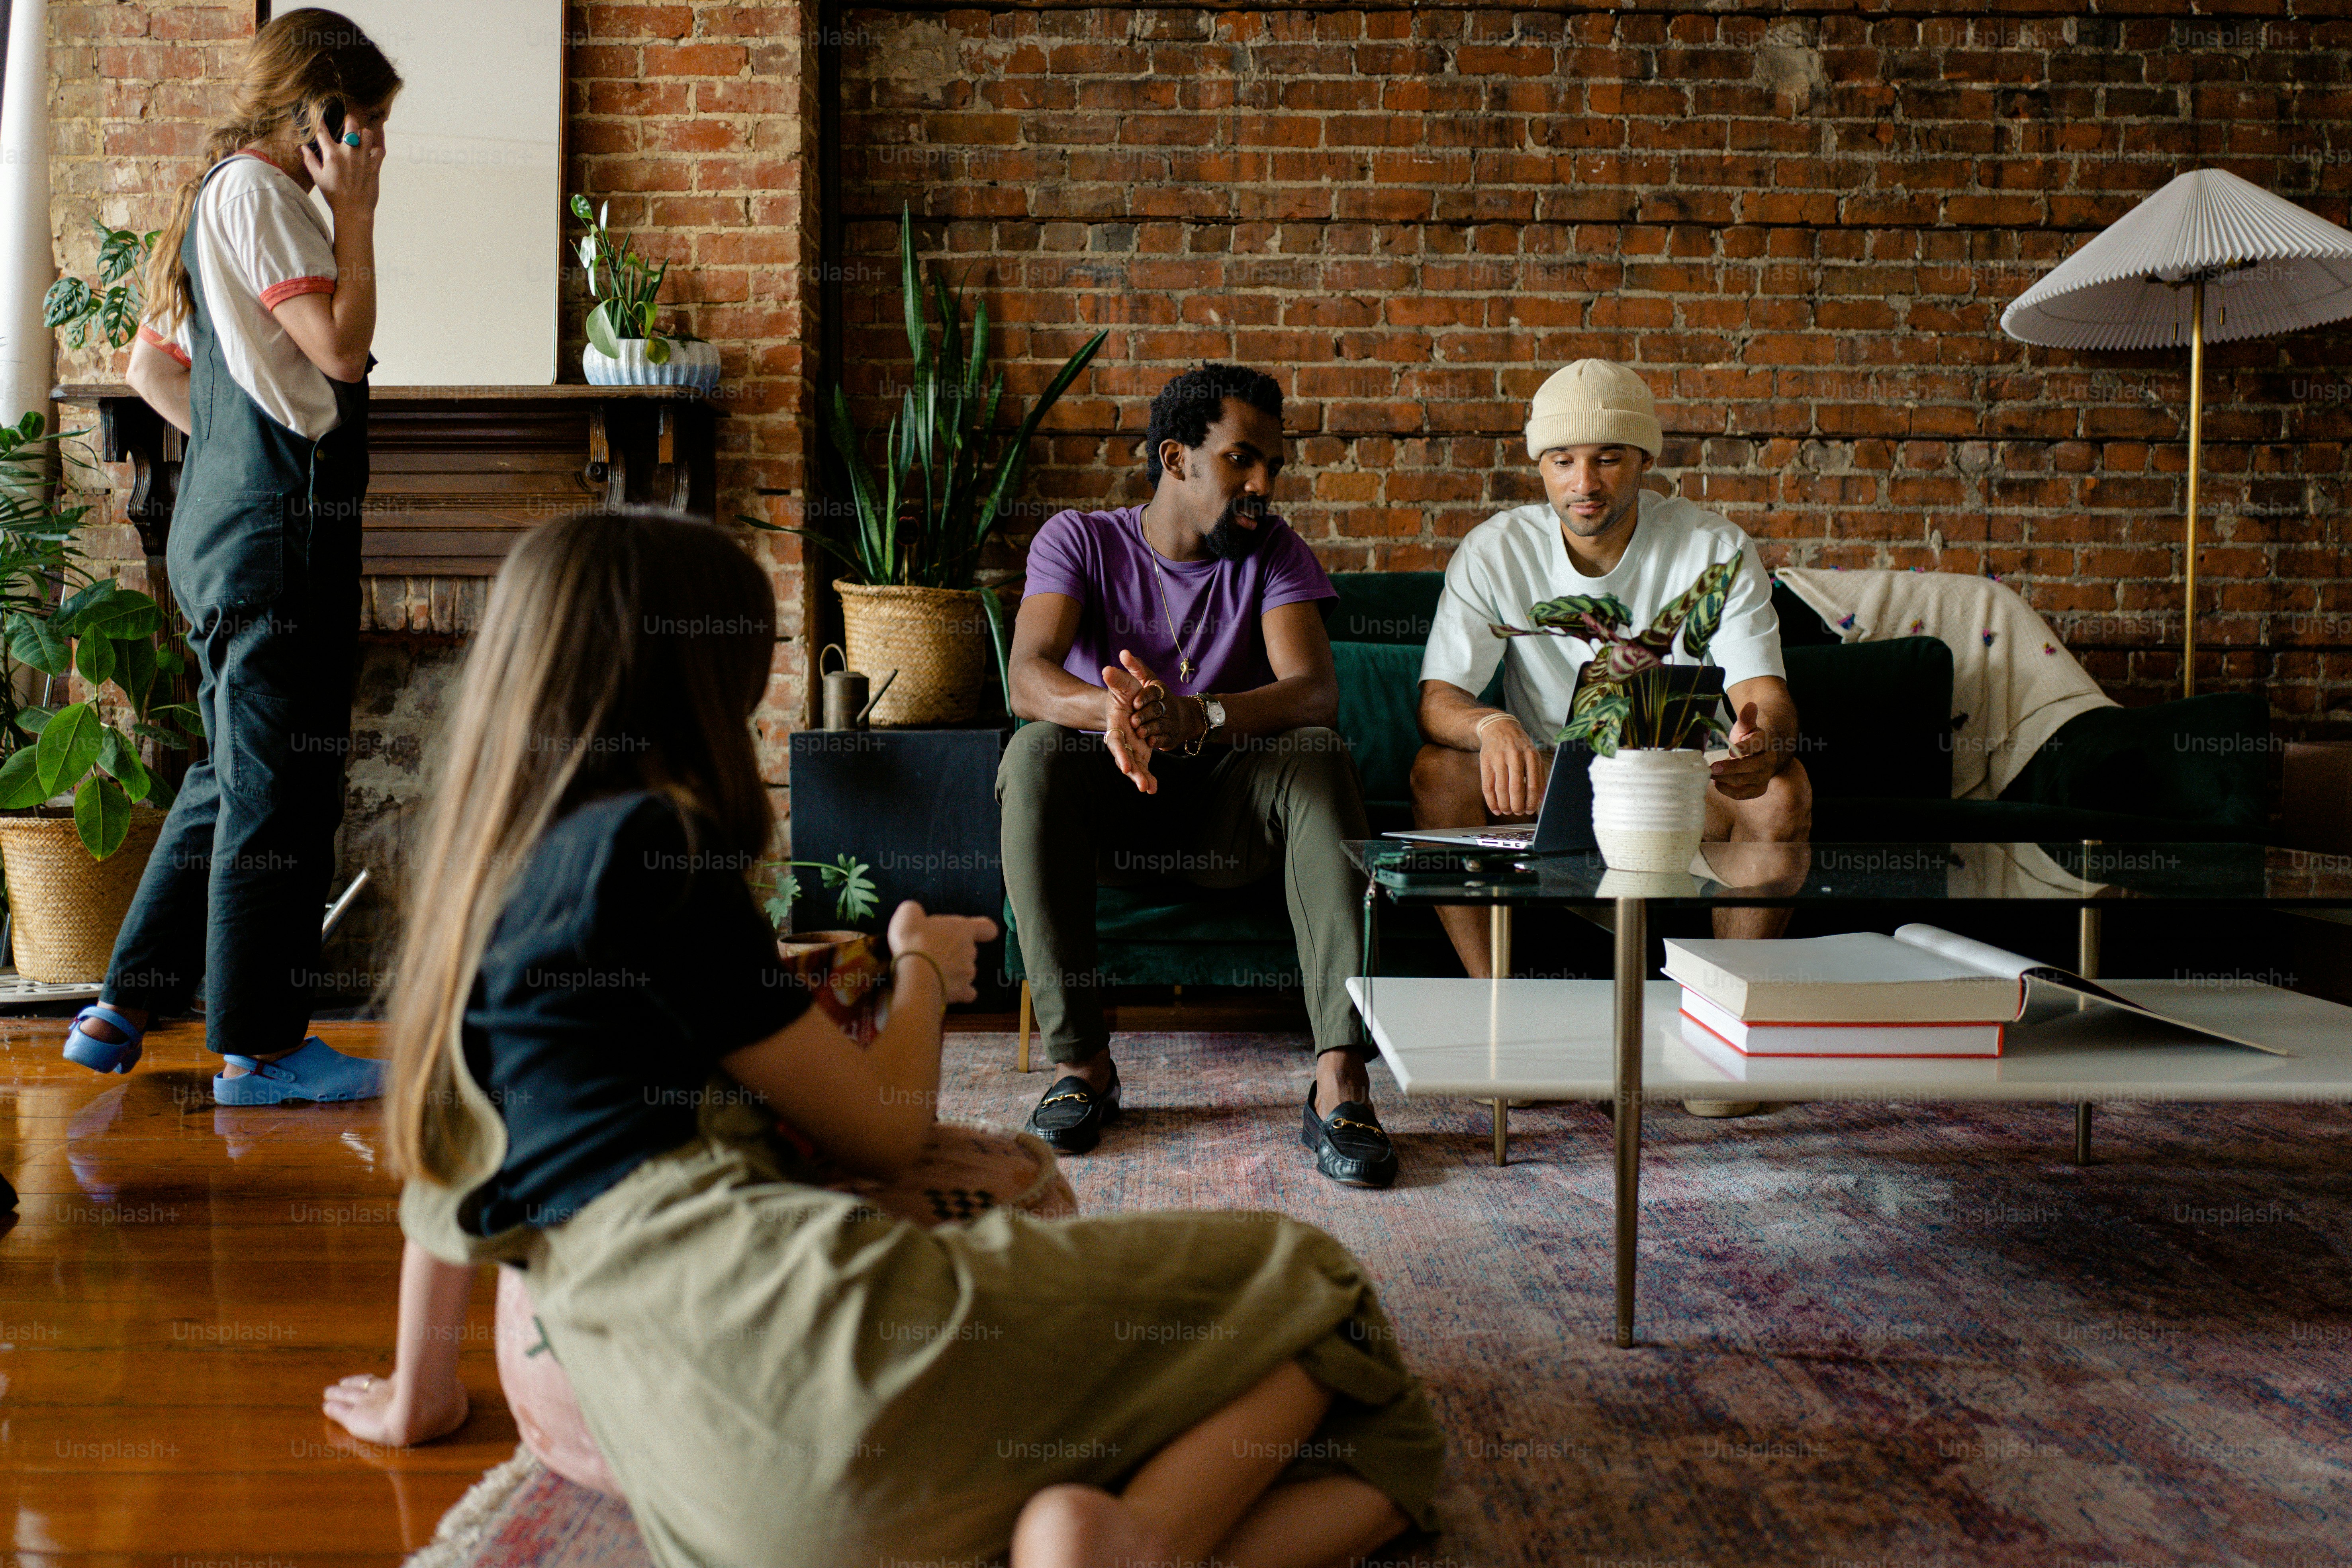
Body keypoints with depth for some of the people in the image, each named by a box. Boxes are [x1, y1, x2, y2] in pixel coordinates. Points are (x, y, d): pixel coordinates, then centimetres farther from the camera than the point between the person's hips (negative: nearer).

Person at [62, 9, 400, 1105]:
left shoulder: (222, 195, 23)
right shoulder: (257, 190, -7)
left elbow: (151, 363, 24)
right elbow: (341, 347, -15)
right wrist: (355, 214, -8)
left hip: (229, 526, 10)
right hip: (277, 528, -10)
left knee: (234, 781, 15)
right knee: (281, 788, -5)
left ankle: (125, 1012, 22)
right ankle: (259, 1049, 2)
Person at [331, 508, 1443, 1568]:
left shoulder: (478, 885, 22)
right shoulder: (641, 846, -3)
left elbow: (446, 1169, 30)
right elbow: (881, 1130, 1)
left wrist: (416, 1395, 46)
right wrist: (924, 973, 23)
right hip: (804, 1331, -8)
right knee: (1299, 1281, 7)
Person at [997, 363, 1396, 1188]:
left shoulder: (1273, 551, 0)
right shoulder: (1078, 540, -2)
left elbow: (1314, 691, -17)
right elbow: (1026, 678, -19)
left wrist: (1194, 718, -38)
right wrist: (1108, 708, -43)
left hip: (1225, 811, 1)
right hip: (1106, 807, 0)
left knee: (1318, 756, -29)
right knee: (1035, 753, -31)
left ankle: (1342, 1079, -37)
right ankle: (1081, 1059, -26)